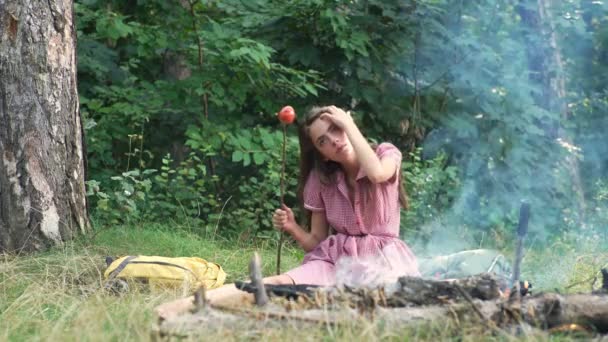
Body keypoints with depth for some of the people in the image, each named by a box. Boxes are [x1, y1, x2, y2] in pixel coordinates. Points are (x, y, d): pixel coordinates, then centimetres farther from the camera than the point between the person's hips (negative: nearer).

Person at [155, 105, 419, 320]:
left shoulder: (387, 153, 2)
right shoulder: (321, 179, 10)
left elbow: (377, 174, -24)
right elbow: (316, 242, 11)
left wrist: (349, 125, -14)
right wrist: (292, 228, -11)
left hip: (382, 256, 1)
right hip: (335, 257, -1)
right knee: (281, 283, -30)